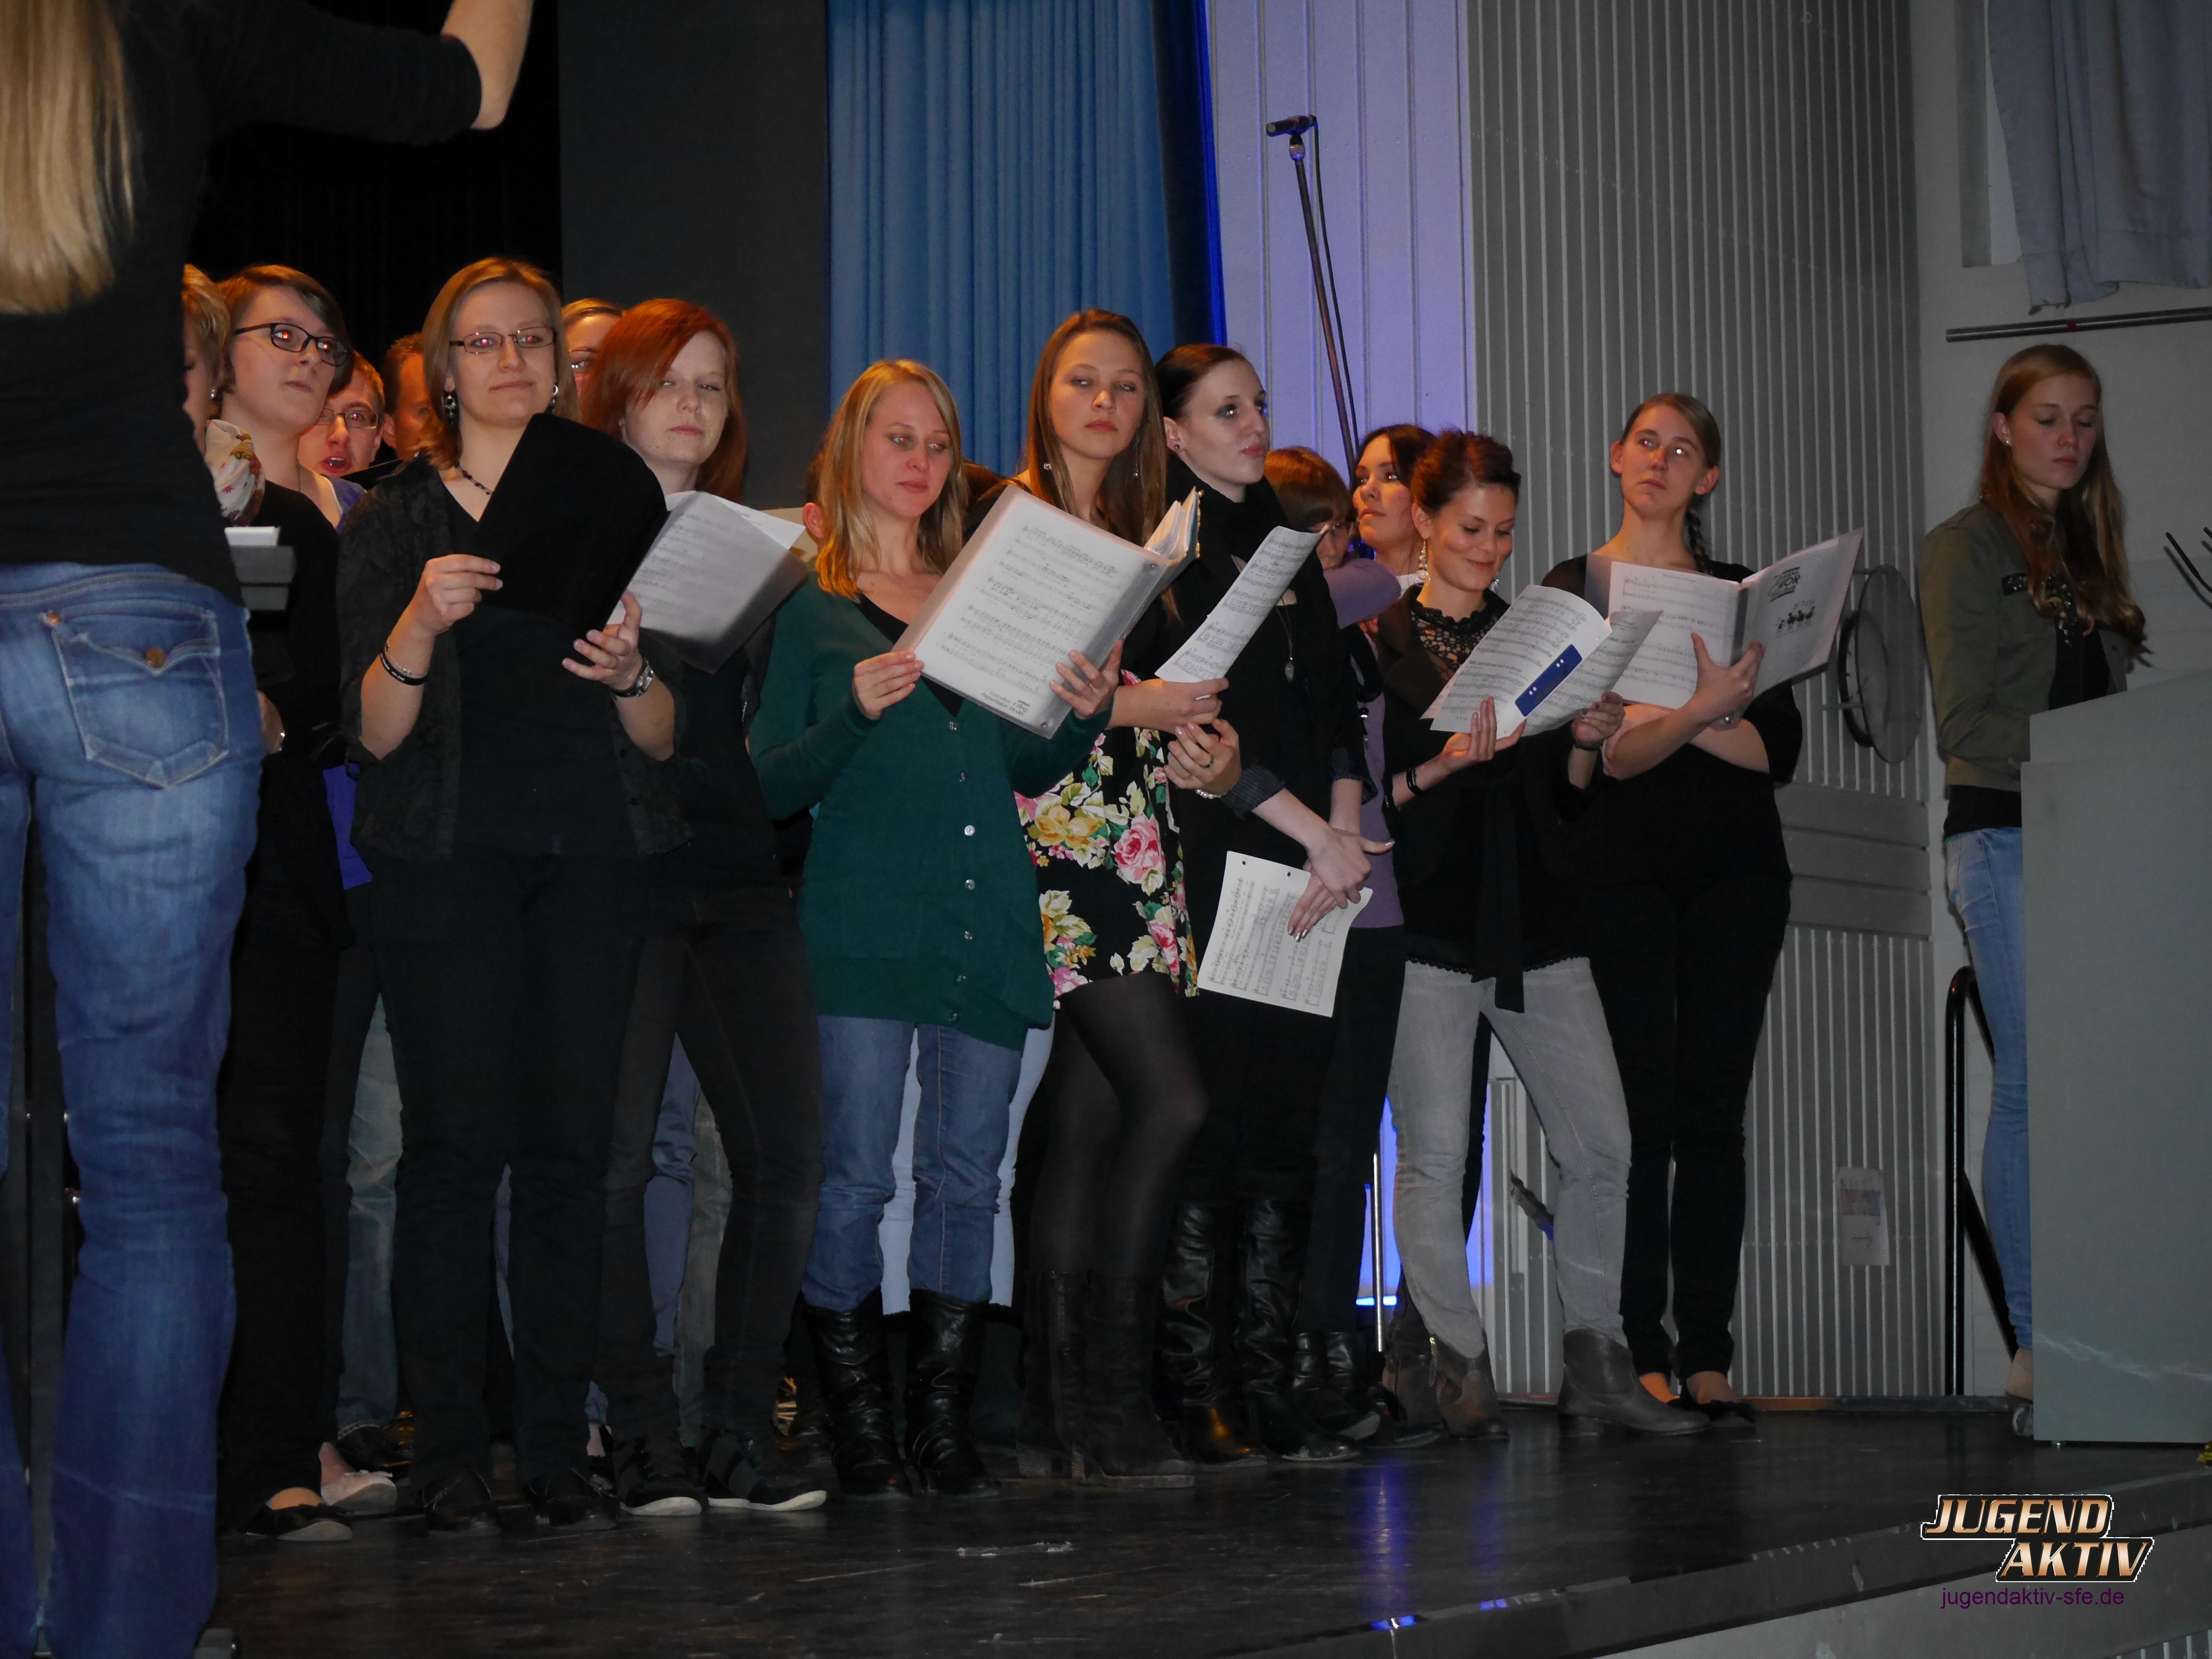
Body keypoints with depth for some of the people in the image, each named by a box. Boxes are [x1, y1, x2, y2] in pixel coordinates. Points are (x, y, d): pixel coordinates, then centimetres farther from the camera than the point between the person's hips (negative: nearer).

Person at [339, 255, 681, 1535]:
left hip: (595, 853, 2)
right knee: (456, 1144, -8)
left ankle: (559, 1450, 3)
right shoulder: (398, 522, 8)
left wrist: (632, 672, -12)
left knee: (573, 1145, -2)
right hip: (447, 856, -2)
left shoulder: (613, 508, 14)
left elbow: (666, 739, 10)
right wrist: (420, 626, -20)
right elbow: (375, 732, -2)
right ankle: (451, 1454, -3)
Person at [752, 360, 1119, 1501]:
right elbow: (770, 789, 0)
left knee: (967, 1178, 3)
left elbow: (1027, 772, 18)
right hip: (863, 924, -4)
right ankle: (859, 1429, 1)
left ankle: (944, 1426, 9)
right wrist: (853, 715, -17)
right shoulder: (810, 611, 7)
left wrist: (1084, 717, -1)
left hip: (988, 925, 4)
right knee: (855, 1175, -9)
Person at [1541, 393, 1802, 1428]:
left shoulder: (1742, 593, 12)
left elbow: (1782, 748, 2)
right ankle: (1643, 1354, -3)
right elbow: (1600, 753, -9)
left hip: (1734, 873, 3)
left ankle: (1708, 1359, 3)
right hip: (1624, 871, -2)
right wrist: (1701, 711, -25)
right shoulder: (1572, 589, 4)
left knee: (1714, 1111, 1)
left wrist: (1679, 721, -12)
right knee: (1642, 1110, -7)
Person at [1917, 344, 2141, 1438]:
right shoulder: (1966, 547, 2)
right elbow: (1967, 718, -7)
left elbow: (2113, 702, 19)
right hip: (2002, 831, -6)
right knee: (2032, 1081, -8)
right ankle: (2038, 1344, -5)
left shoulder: (2090, 548, 21)